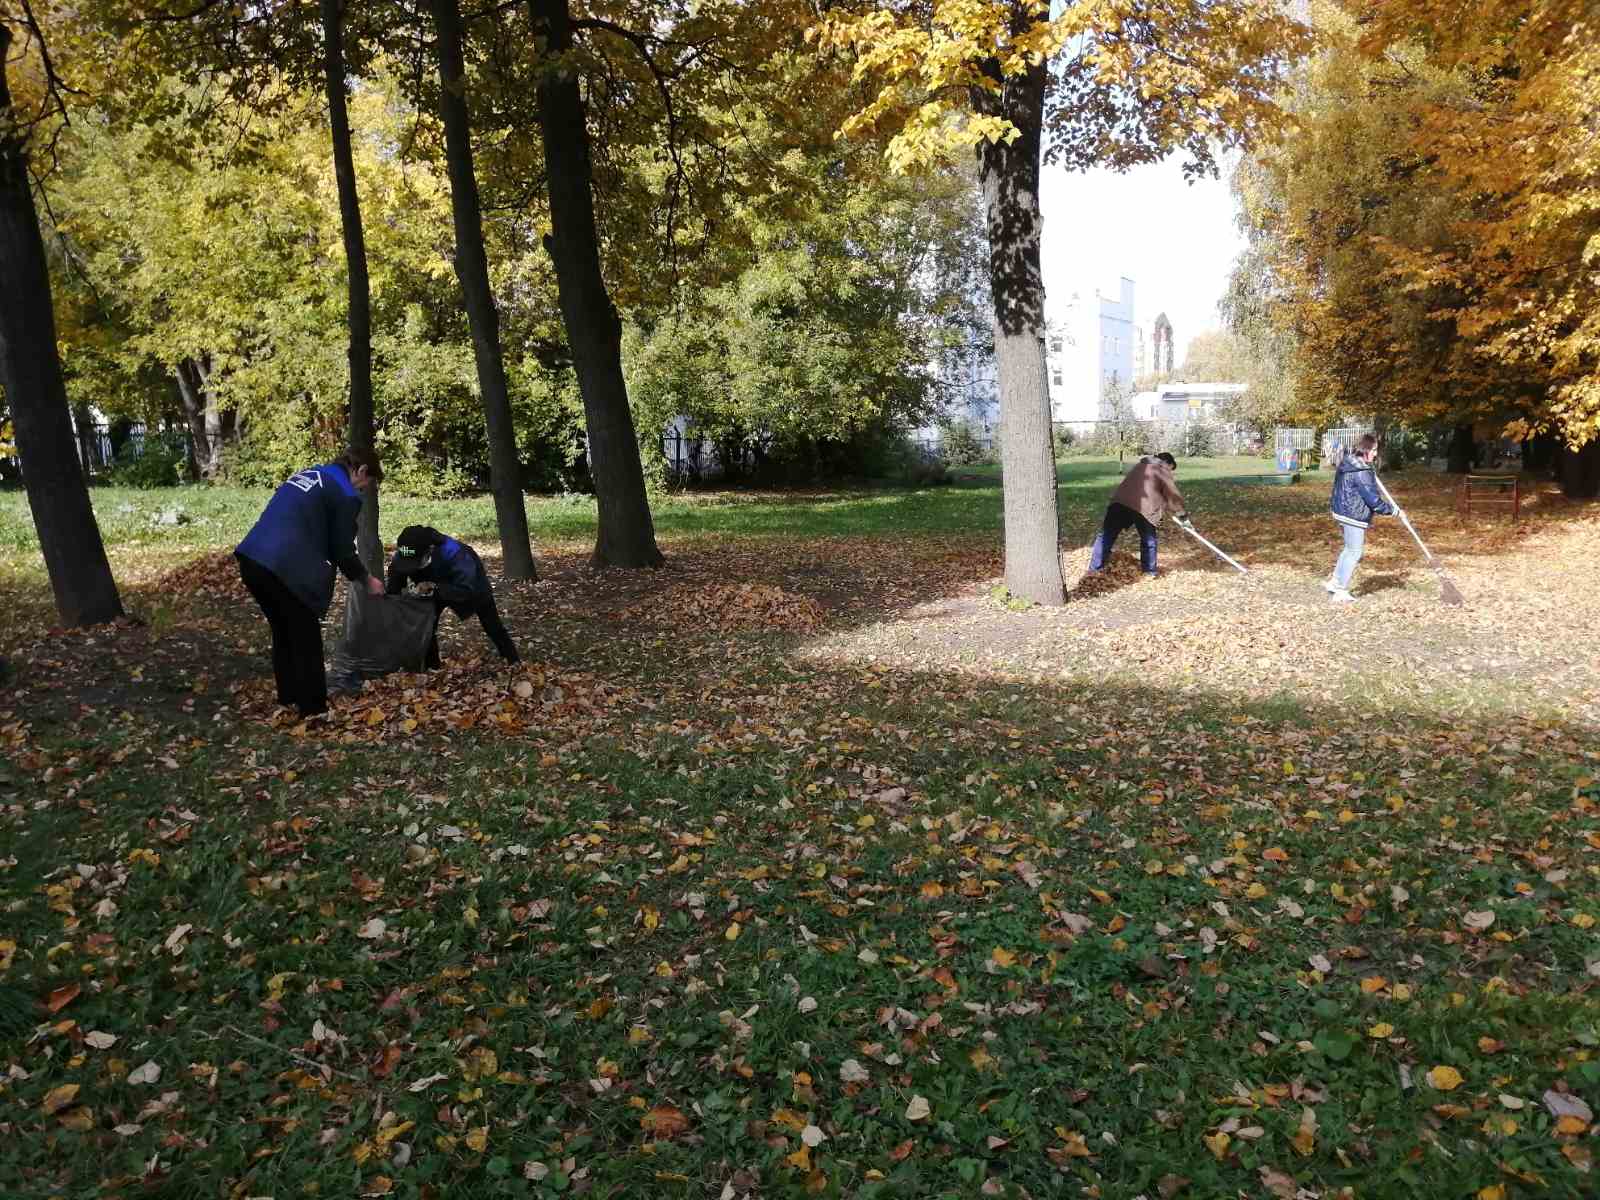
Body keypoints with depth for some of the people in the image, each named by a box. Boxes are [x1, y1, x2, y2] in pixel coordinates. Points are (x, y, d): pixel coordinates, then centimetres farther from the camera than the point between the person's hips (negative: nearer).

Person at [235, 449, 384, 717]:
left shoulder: (308, 474, 23)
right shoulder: (345, 493, -4)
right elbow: (342, 549, -1)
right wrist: (367, 579, 15)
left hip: (252, 559, 9)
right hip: (283, 570, -9)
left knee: (283, 632, 24)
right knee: (306, 639, 7)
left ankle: (288, 696, 37)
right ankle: (313, 709, 15)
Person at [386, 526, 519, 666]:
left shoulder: (452, 552, -47)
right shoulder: (401, 557, -30)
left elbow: (466, 590, -47)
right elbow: (393, 592, -15)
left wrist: (436, 588, -56)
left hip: (471, 580, -4)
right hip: (437, 585, 4)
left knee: (492, 626, 5)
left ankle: (514, 662, 21)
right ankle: (430, 666, 9)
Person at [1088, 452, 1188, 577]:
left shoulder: (1141, 465, 30)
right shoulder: (1163, 471, 11)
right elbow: (1173, 495, 11)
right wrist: (1182, 512, 25)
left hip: (1120, 502, 4)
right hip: (1143, 508, -4)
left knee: (1107, 535, 9)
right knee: (1149, 540, 16)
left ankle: (1095, 568, 8)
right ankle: (1150, 571, 24)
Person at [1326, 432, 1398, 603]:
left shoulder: (1347, 463, 6)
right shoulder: (1362, 473, -24)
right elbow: (1372, 499, -21)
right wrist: (1390, 509, -8)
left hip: (1343, 511, 10)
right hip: (1354, 515, -10)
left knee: (1350, 549, 23)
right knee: (1354, 552, 1)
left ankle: (1334, 581, 29)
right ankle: (1341, 592, 7)